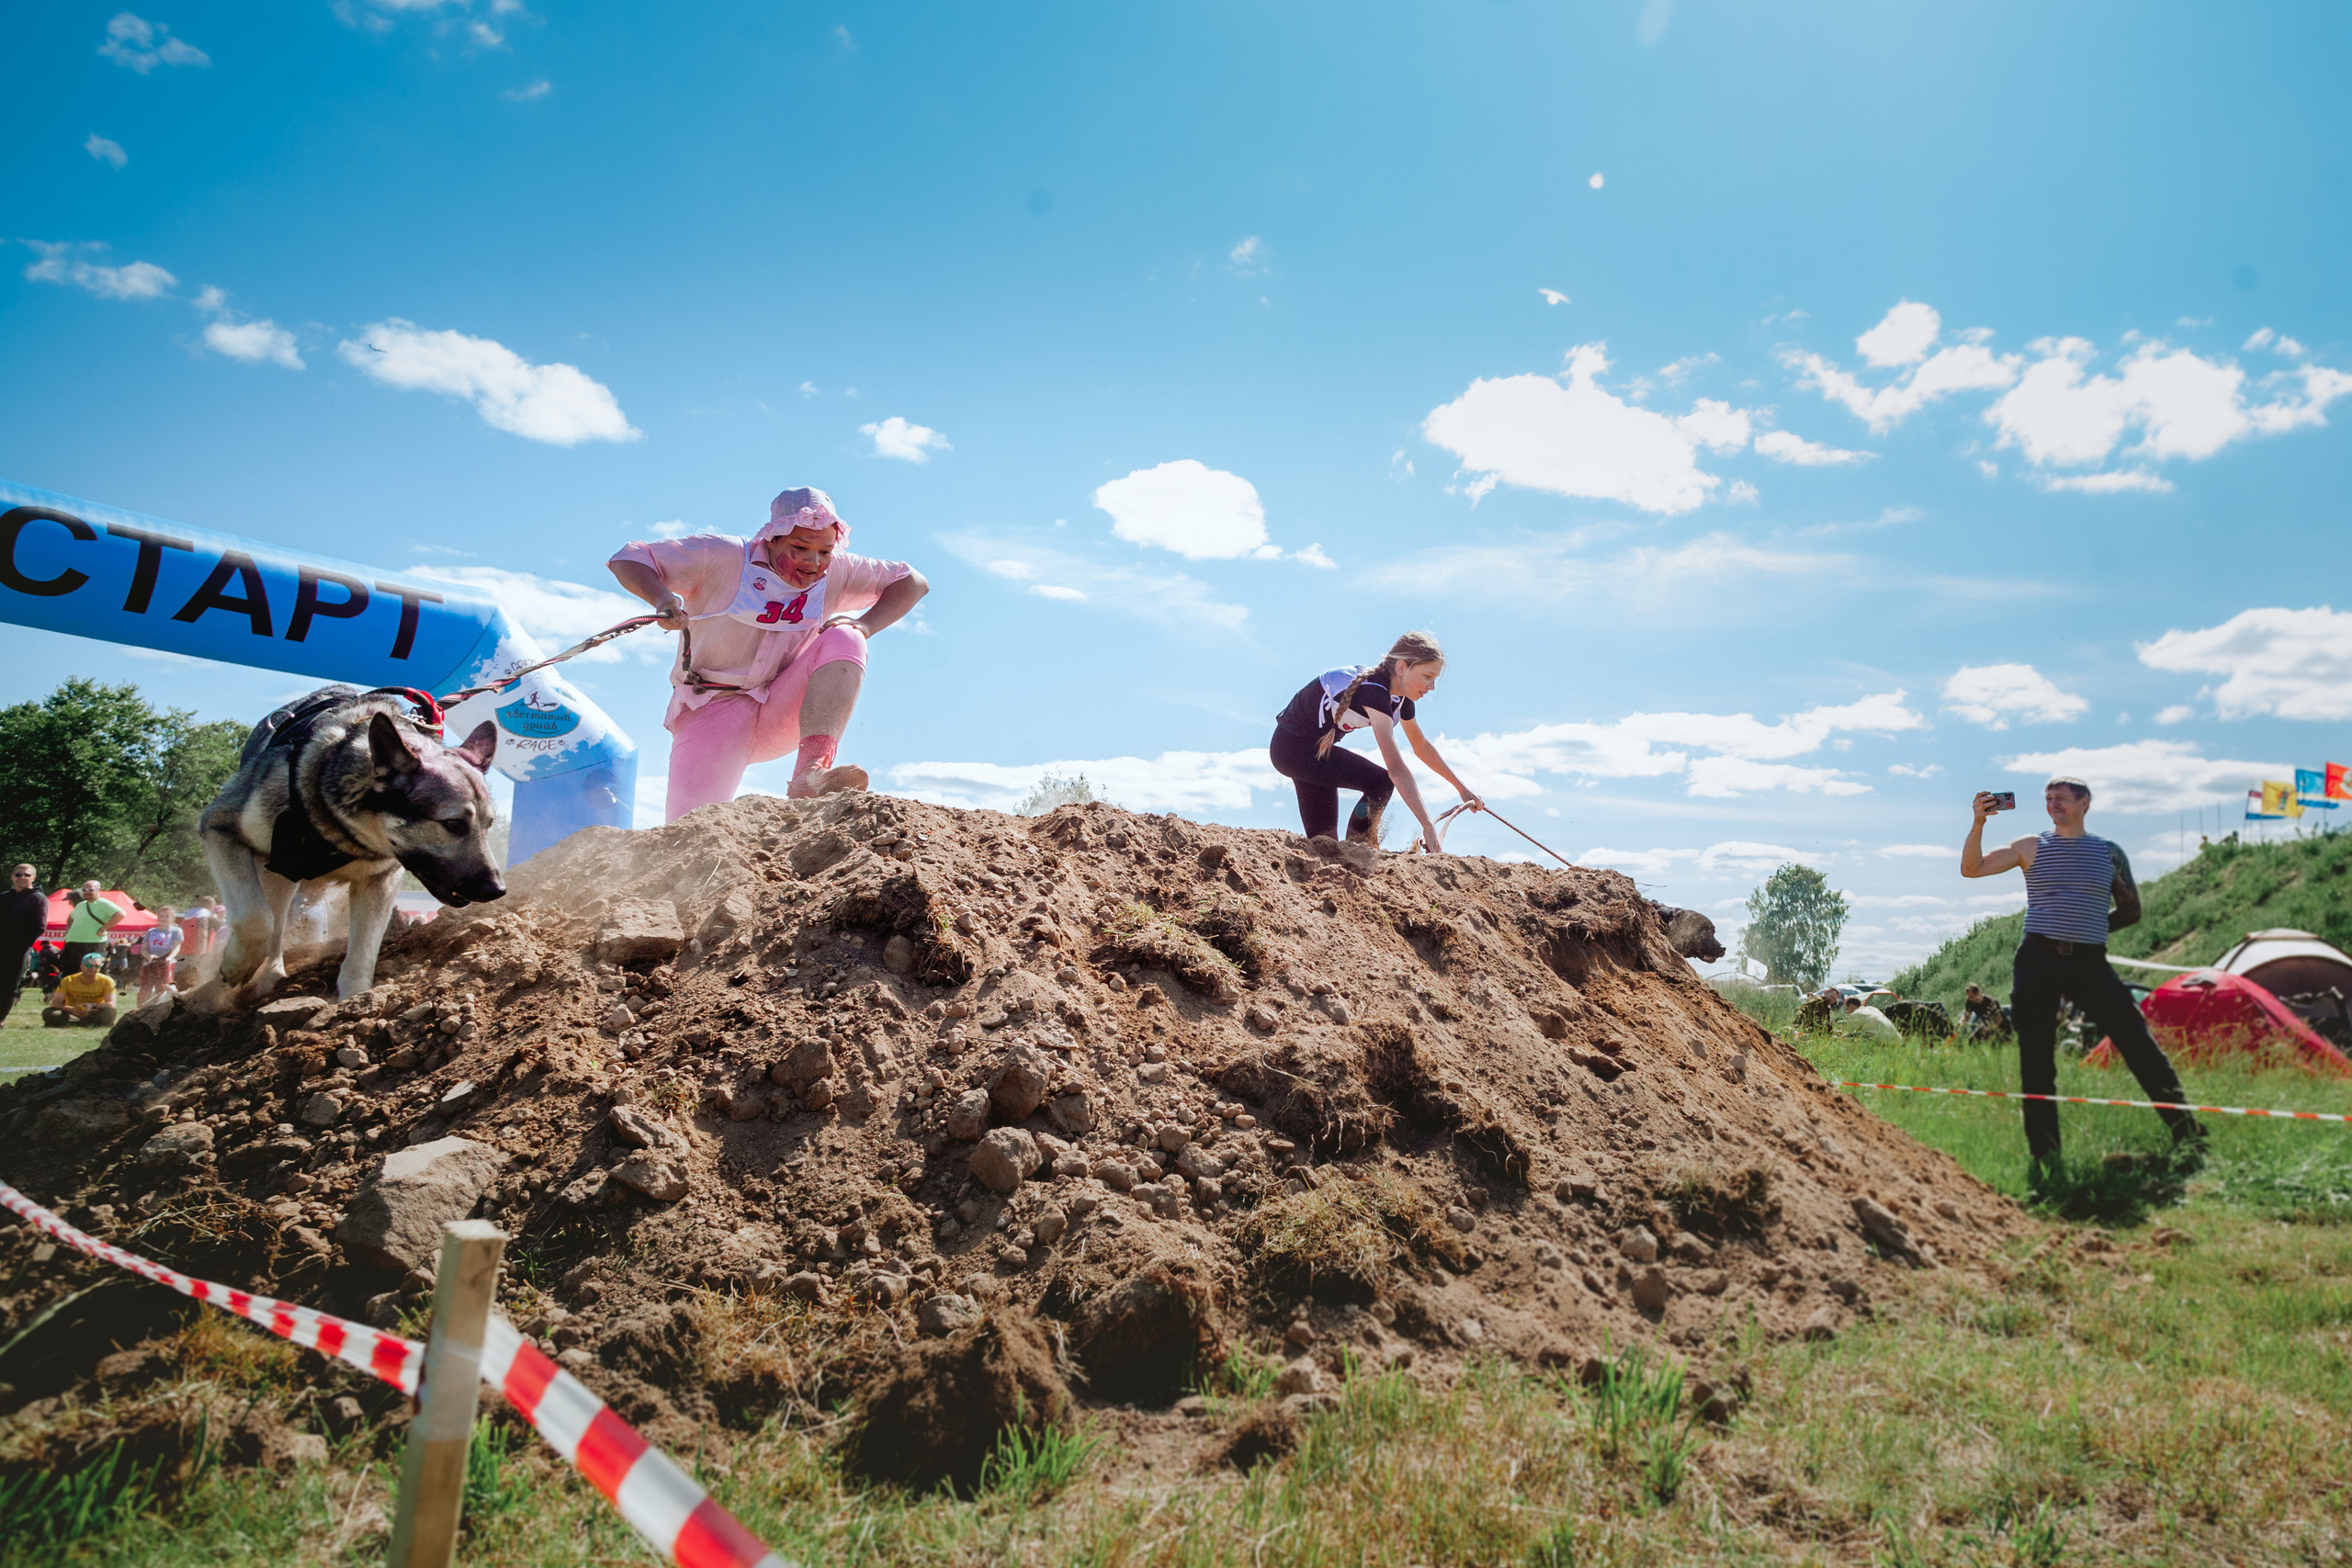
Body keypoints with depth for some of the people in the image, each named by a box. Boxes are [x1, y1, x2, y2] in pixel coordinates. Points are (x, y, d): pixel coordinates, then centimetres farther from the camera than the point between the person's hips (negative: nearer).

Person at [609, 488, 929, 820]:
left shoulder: (836, 572, 0)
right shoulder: (724, 556, -9)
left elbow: (913, 582, 6)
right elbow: (628, 558, -6)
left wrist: (867, 625, -12)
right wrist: (662, 598, -28)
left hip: (783, 714, 3)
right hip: (713, 711, -3)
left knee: (844, 640, -24)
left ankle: (811, 774, -35)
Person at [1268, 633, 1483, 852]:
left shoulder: (1400, 696, -1)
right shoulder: (1374, 690, -30)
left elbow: (1421, 747, 18)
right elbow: (1396, 768, -36)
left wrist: (1460, 786, 20)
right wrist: (1428, 825, -38)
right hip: (1292, 745, -10)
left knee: (1323, 839, 6)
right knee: (1380, 783, -19)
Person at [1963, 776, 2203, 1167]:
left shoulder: (2109, 852, 10)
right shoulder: (2031, 847, 8)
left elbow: (2131, 909, 18)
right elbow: (1972, 868, -1)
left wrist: (2090, 928, 5)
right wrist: (1978, 822, -13)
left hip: (2090, 962, 1)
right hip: (2038, 960, 0)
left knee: (2139, 1043, -10)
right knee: (2036, 1060, -1)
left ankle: (2188, 1134, 3)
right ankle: (2044, 1153, 7)